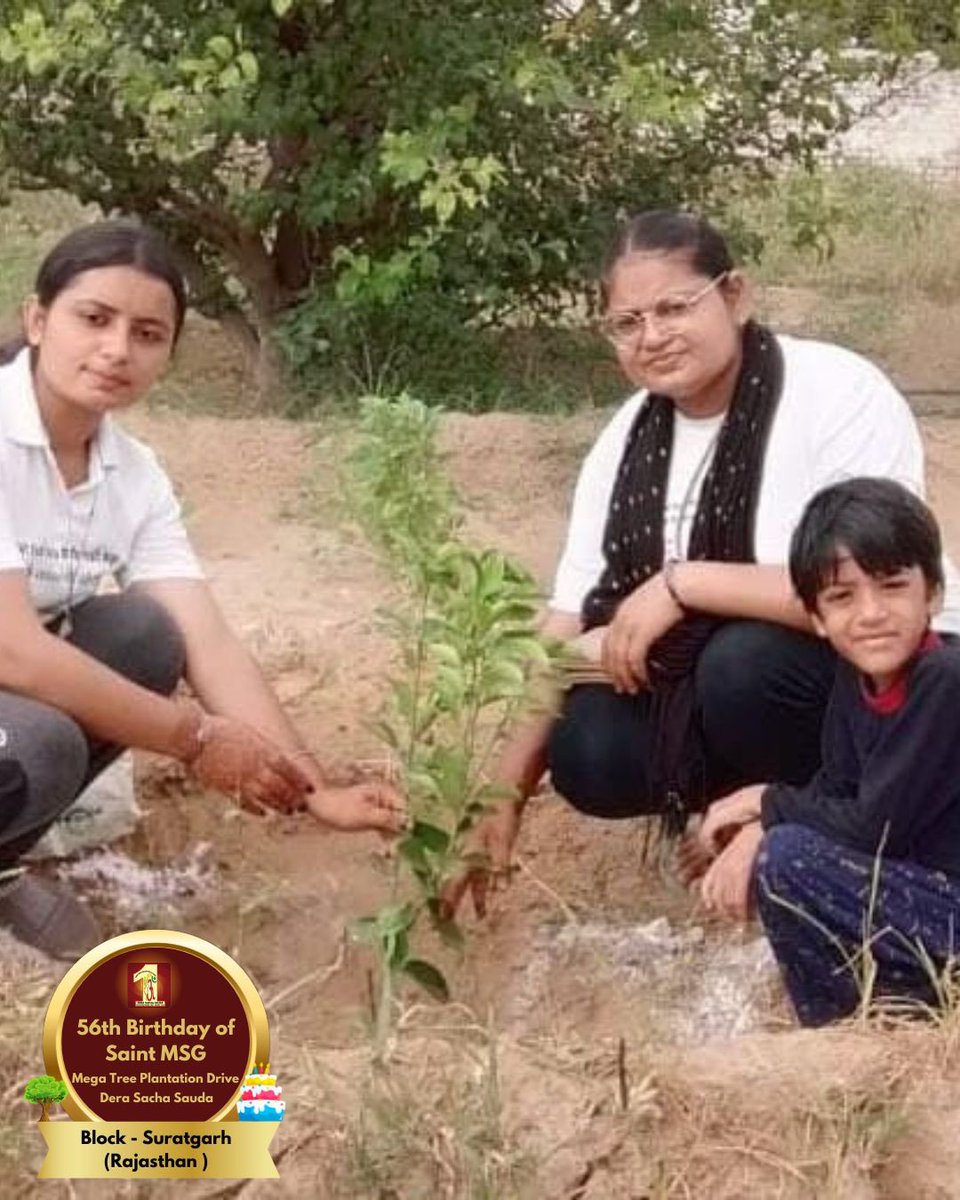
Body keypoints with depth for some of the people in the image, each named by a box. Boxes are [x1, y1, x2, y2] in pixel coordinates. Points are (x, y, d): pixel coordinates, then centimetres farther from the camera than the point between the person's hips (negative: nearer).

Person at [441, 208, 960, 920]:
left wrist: (682, 582, -28)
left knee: (742, 664, -34)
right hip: (713, 672, 6)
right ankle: (754, 792, 9)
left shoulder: (842, 397, -21)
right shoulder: (627, 440, -3)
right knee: (588, 756, -18)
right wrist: (506, 795, -11)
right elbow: (570, 625, -4)